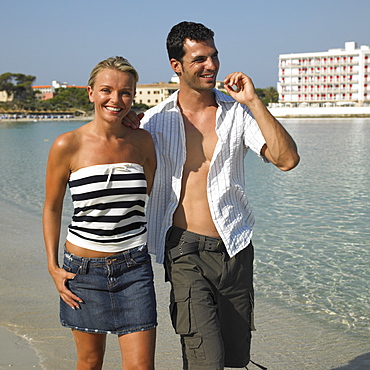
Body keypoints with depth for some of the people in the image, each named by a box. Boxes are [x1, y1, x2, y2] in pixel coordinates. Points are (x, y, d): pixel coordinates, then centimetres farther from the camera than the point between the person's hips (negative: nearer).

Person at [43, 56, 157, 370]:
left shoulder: (142, 141, 0)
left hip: (134, 266, 2)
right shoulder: (68, 146, -8)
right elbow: (52, 208, 2)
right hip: (84, 269, -1)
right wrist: (53, 266, -1)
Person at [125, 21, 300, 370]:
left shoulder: (237, 112, 2)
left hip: (235, 249, 3)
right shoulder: (155, 120, 0)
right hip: (186, 252, -2)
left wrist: (253, 102, -13)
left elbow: (287, 159, -10)